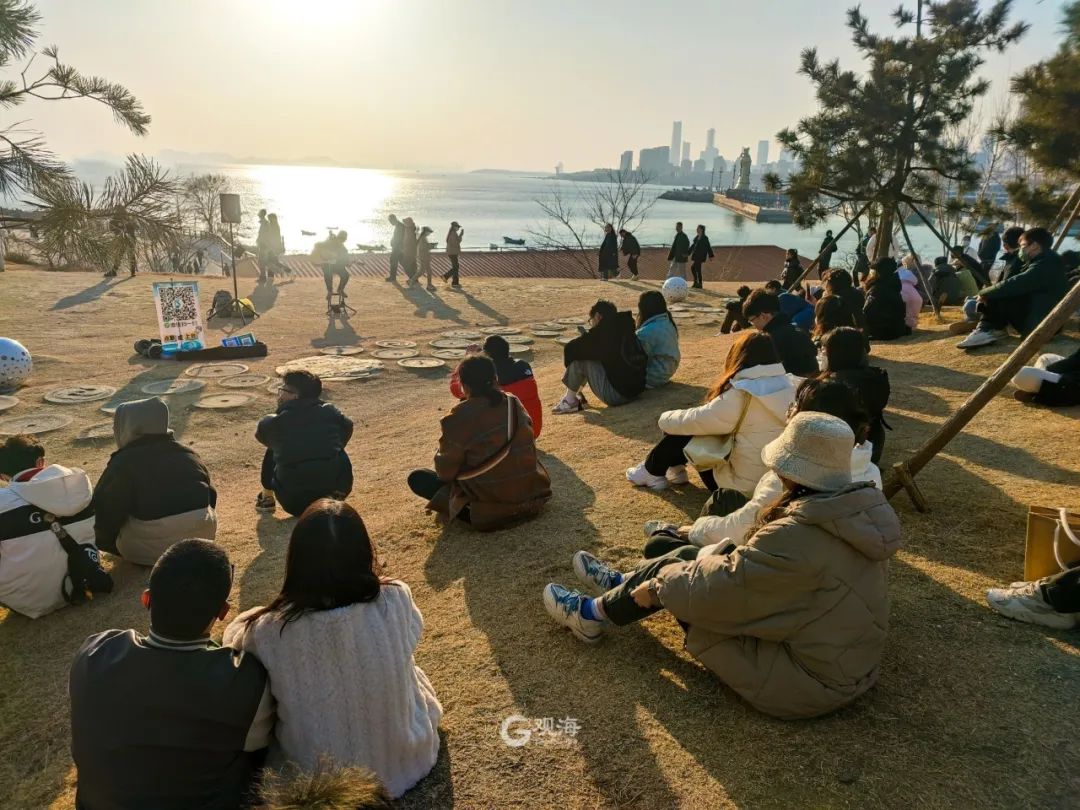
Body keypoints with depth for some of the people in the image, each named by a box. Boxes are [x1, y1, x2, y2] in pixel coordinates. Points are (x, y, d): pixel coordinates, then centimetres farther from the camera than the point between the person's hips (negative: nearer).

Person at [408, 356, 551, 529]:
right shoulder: (514, 403, -1)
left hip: (491, 505, -7)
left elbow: (445, 472, -11)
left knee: (417, 478, 4)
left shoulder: (459, 419, -17)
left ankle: (473, 514, -5)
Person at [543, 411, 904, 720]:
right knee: (699, 560, 10)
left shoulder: (801, 536, -32)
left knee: (674, 578, -1)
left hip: (810, 682, -8)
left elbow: (720, 587, -23)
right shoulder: (864, 508, -5)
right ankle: (621, 584, 35)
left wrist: (658, 587, -6)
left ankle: (593, 615, 23)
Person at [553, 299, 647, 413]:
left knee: (579, 356, -3)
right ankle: (575, 395, 31)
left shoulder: (602, 331, -12)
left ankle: (570, 400, 12)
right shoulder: (625, 329, 9)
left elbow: (570, 349, -11)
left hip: (617, 394, -8)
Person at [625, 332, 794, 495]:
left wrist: (665, 419, 8)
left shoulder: (741, 396, -22)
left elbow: (695, 420, -11)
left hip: (744, 487, -7)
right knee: (696, 425, 11)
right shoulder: (786, 387, 1)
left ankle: (652, 472, 24)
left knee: (684, 433, 4)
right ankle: (676, 467, 28)